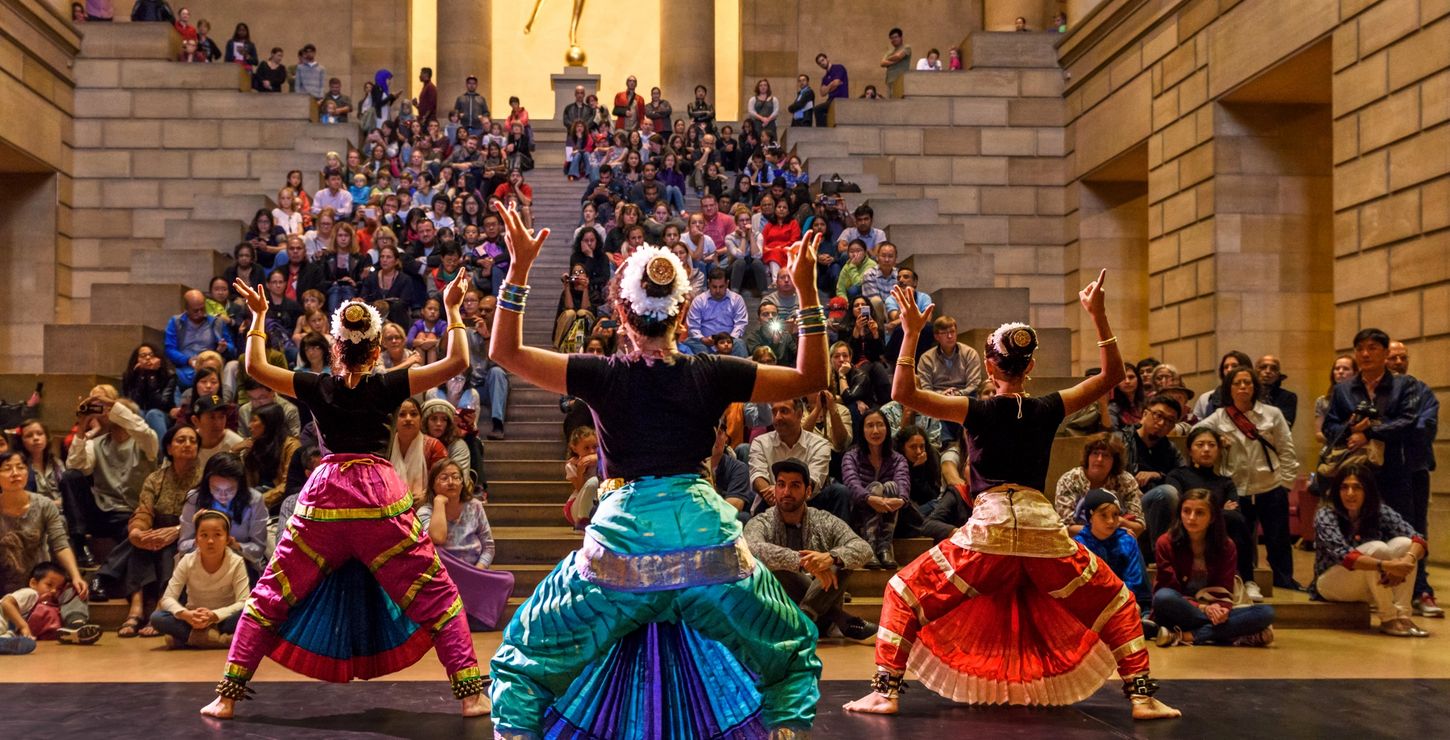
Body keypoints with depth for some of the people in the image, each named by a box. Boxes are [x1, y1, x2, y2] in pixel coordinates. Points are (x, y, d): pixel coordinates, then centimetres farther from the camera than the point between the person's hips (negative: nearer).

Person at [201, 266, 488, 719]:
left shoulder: (317, 388, 3)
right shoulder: (387, 387, -2)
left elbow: (255, 367, 16)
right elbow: (457, 362, -2)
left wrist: (258, 316, 25)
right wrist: (452, 309, 8)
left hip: (324, 497, 2)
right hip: (381, 498, -1)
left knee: (271, 597, 14)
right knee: (436, 597, 7)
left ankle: (227, 696, 12)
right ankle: (472, 694, 0)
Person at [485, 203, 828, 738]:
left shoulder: (603, 376, -2)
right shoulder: (710, 375, 0)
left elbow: (506, 351, 6)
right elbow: (811, 378, 10)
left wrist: (519, 268, 5)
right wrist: (807, 290, 11)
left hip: (621, 538, -1)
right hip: (706, 539, 1)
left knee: (525, 656, 18)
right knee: (791, 651, 23)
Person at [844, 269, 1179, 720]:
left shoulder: (977, 412, -1)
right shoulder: (1048, 410, 4)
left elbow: (903, 393, -8)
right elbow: (1112, 375, 13)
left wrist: (911, 333, -5)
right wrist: (1098, 316, 9)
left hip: (988, 527, -2)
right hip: (1044, 529, 2)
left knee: (904, 595, 13)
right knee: (1114, 603, 22)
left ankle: (885, 693, 3)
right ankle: (1142, 696, 14)